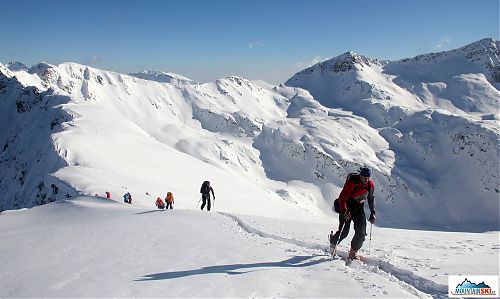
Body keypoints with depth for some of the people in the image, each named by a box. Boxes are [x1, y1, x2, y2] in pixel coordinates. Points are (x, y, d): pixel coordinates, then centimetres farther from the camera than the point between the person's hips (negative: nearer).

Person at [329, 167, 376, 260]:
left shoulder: (370, 185, -4)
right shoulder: (352, 183, -23)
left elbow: (371, 199, 13)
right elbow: (342, 197, -24)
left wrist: (372, 213, 10)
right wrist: (344, 211, -34)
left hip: (359, 208, 5)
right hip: (346, 207, -5)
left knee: (361, 233, -6)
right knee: (344, 232, -6)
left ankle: (353, 252, 11)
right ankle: (333, 242, 25)